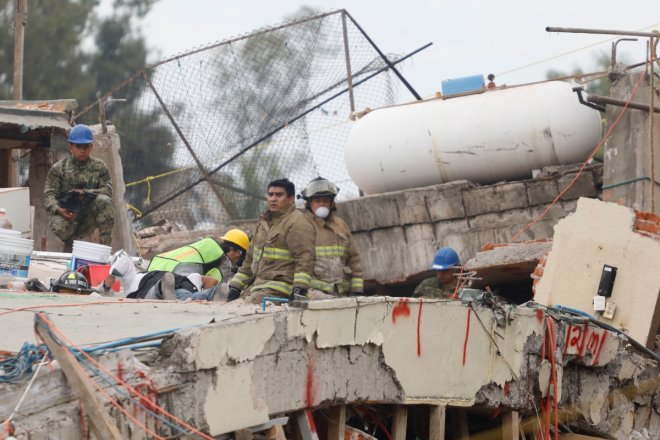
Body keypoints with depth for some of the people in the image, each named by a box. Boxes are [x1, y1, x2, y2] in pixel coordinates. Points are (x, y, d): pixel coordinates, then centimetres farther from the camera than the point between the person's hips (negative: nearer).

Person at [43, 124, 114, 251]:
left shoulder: (99, 167, 6)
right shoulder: (59, 168, 2)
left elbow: (107, 190, -4)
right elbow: (49, 194, -4)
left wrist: (85, 193, -22)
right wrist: (58, 209, -26)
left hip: (88, 219, 1)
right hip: (65, 214, -1)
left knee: (104, 201, -28)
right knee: (59, 227, -37)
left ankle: (105, 245, -25)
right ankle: (69, 244, 2)